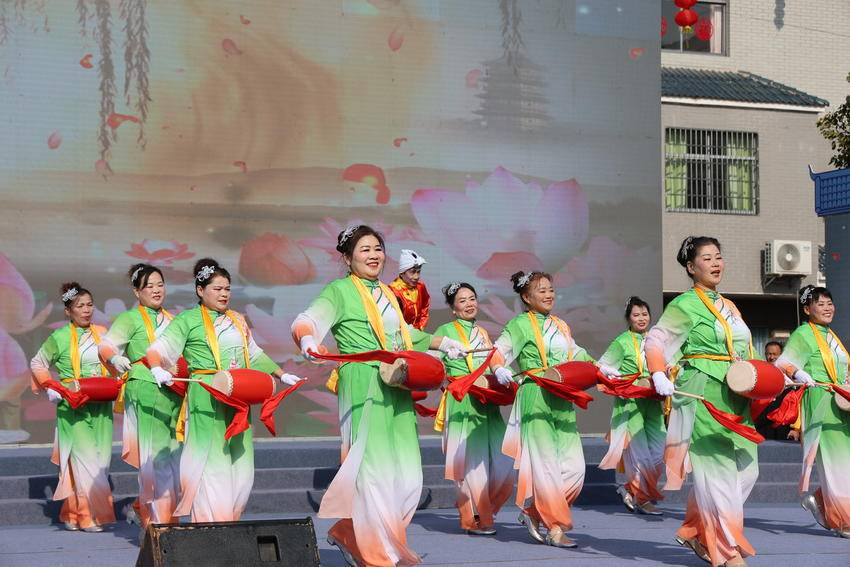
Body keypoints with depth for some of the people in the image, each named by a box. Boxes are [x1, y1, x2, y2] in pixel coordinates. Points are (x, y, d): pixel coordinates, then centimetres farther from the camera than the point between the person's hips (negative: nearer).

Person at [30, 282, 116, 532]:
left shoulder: (101, 333, 10)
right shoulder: (59, 337, 0)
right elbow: (38, 364, 8)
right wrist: (50, 388, -3)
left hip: (101, 405, 4)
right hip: (73, 406, -4)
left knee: (101, 457, 2)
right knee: (84, 457, -9)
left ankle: (73, 513, 12)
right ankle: (89, 516, -7)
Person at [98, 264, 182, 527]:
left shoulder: (171, 320, 21)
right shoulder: (130, 319, 2)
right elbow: (107, 346, -10)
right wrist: (116, 359, -31)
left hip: (173, 394, 6)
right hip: (144, 392, -6)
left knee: (172, 454, 5)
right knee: (154, 454, -7)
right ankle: (157, 520, -2)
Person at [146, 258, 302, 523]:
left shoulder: (237, 320, 19)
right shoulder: (188, 320, 1)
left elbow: (254, 354, 29)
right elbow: (159, 349, -6)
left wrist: (281, 374, 25)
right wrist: (158, 370, -26)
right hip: (207, 398, -6)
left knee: (241, 462, 4)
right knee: (213, 461, -10)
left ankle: (229, 520, 13)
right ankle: (211, 524, -8)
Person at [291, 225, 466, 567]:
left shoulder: (387, 294, 21)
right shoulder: (340, 290, 0)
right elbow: (309, 320, -16)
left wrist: (441, 342, 32)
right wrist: (307, 339, -37)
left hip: (397, 388, 8)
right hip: (364, 387, -8)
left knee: (407, 474, 5)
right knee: (372, 471, -12)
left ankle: (348, 535, 16)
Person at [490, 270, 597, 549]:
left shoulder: (561, 327, 21)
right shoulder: (521, 324, 0)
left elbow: (577, 354, 31)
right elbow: (499, 350, -10)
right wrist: (499, 368, -30)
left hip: (563, 401, 7)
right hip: (536, 399, -7)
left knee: (574, 466, 0)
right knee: (546, 465, -8)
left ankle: (532, 511, 15)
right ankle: (555, 528, -1)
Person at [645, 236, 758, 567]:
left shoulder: (729, 307, 20)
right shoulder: (685, 305, -1)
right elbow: (655, 341, -7)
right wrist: (659, 375, -22)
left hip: (736, 396, 8)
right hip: (703, 391, -8)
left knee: (746, 468, 6)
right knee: (716, 468, -9)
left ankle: (696, 532, 19)